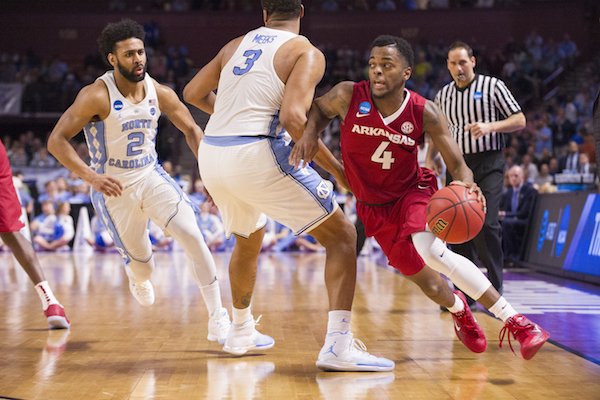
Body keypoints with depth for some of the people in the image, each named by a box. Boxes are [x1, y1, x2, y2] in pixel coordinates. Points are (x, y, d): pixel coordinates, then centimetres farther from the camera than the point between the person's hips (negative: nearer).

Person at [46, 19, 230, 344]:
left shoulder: (159, 93, -6)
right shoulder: (96, 96, -20)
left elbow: (191, 129, 8)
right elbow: (56, 140, -21)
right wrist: (91, 177, -33)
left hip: (151, 176, 3)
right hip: (113, 188, -3)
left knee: (192, 235, -17)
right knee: (142, 264, 9)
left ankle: (218, 316, -9)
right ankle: (138, 277, 50)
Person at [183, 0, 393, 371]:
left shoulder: (237, 44, 17)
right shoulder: (307, 52, -1)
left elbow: (193, 94, 24)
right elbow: (292, 117, -16)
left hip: (211, 156, 7)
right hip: (256, 155, -7)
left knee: (248, 238, 33)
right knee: (342, 236, 3)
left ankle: (241, 331, 46)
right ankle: (339, 346, -10)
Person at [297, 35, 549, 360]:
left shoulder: (424, 113, -19)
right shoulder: (348, 96, -18)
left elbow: (458, 165, -15)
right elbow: (317, 109, 4)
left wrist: (466, 185, -39)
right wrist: (309, 134, -18)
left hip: (413, 191, -2)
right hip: (375, 207, 2)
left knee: (430, 250, -32)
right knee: (421, 276, 2)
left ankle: (514, 321, -25)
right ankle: (458, 309, 40)